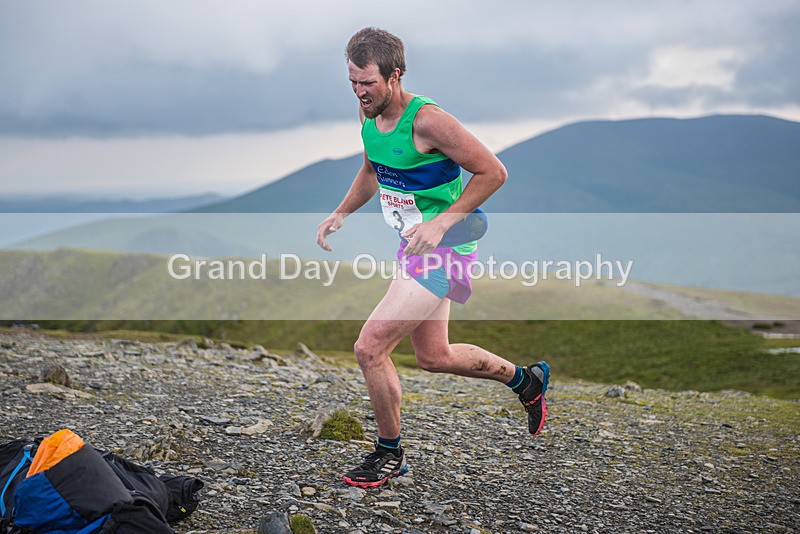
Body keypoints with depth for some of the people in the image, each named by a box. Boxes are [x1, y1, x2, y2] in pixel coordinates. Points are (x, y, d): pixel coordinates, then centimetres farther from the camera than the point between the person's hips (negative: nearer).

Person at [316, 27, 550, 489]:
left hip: (445, 248, -9)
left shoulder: (426, 120, -23)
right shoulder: (369, 113, 2)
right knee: (434, 357, 20)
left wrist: (441, 222, -25)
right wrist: (341, 214, 8)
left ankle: (390, 454, 8)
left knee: (370, 348, -13)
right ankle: (527, 379, 43)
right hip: (416, 246, 9)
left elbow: (493, 172, -20)